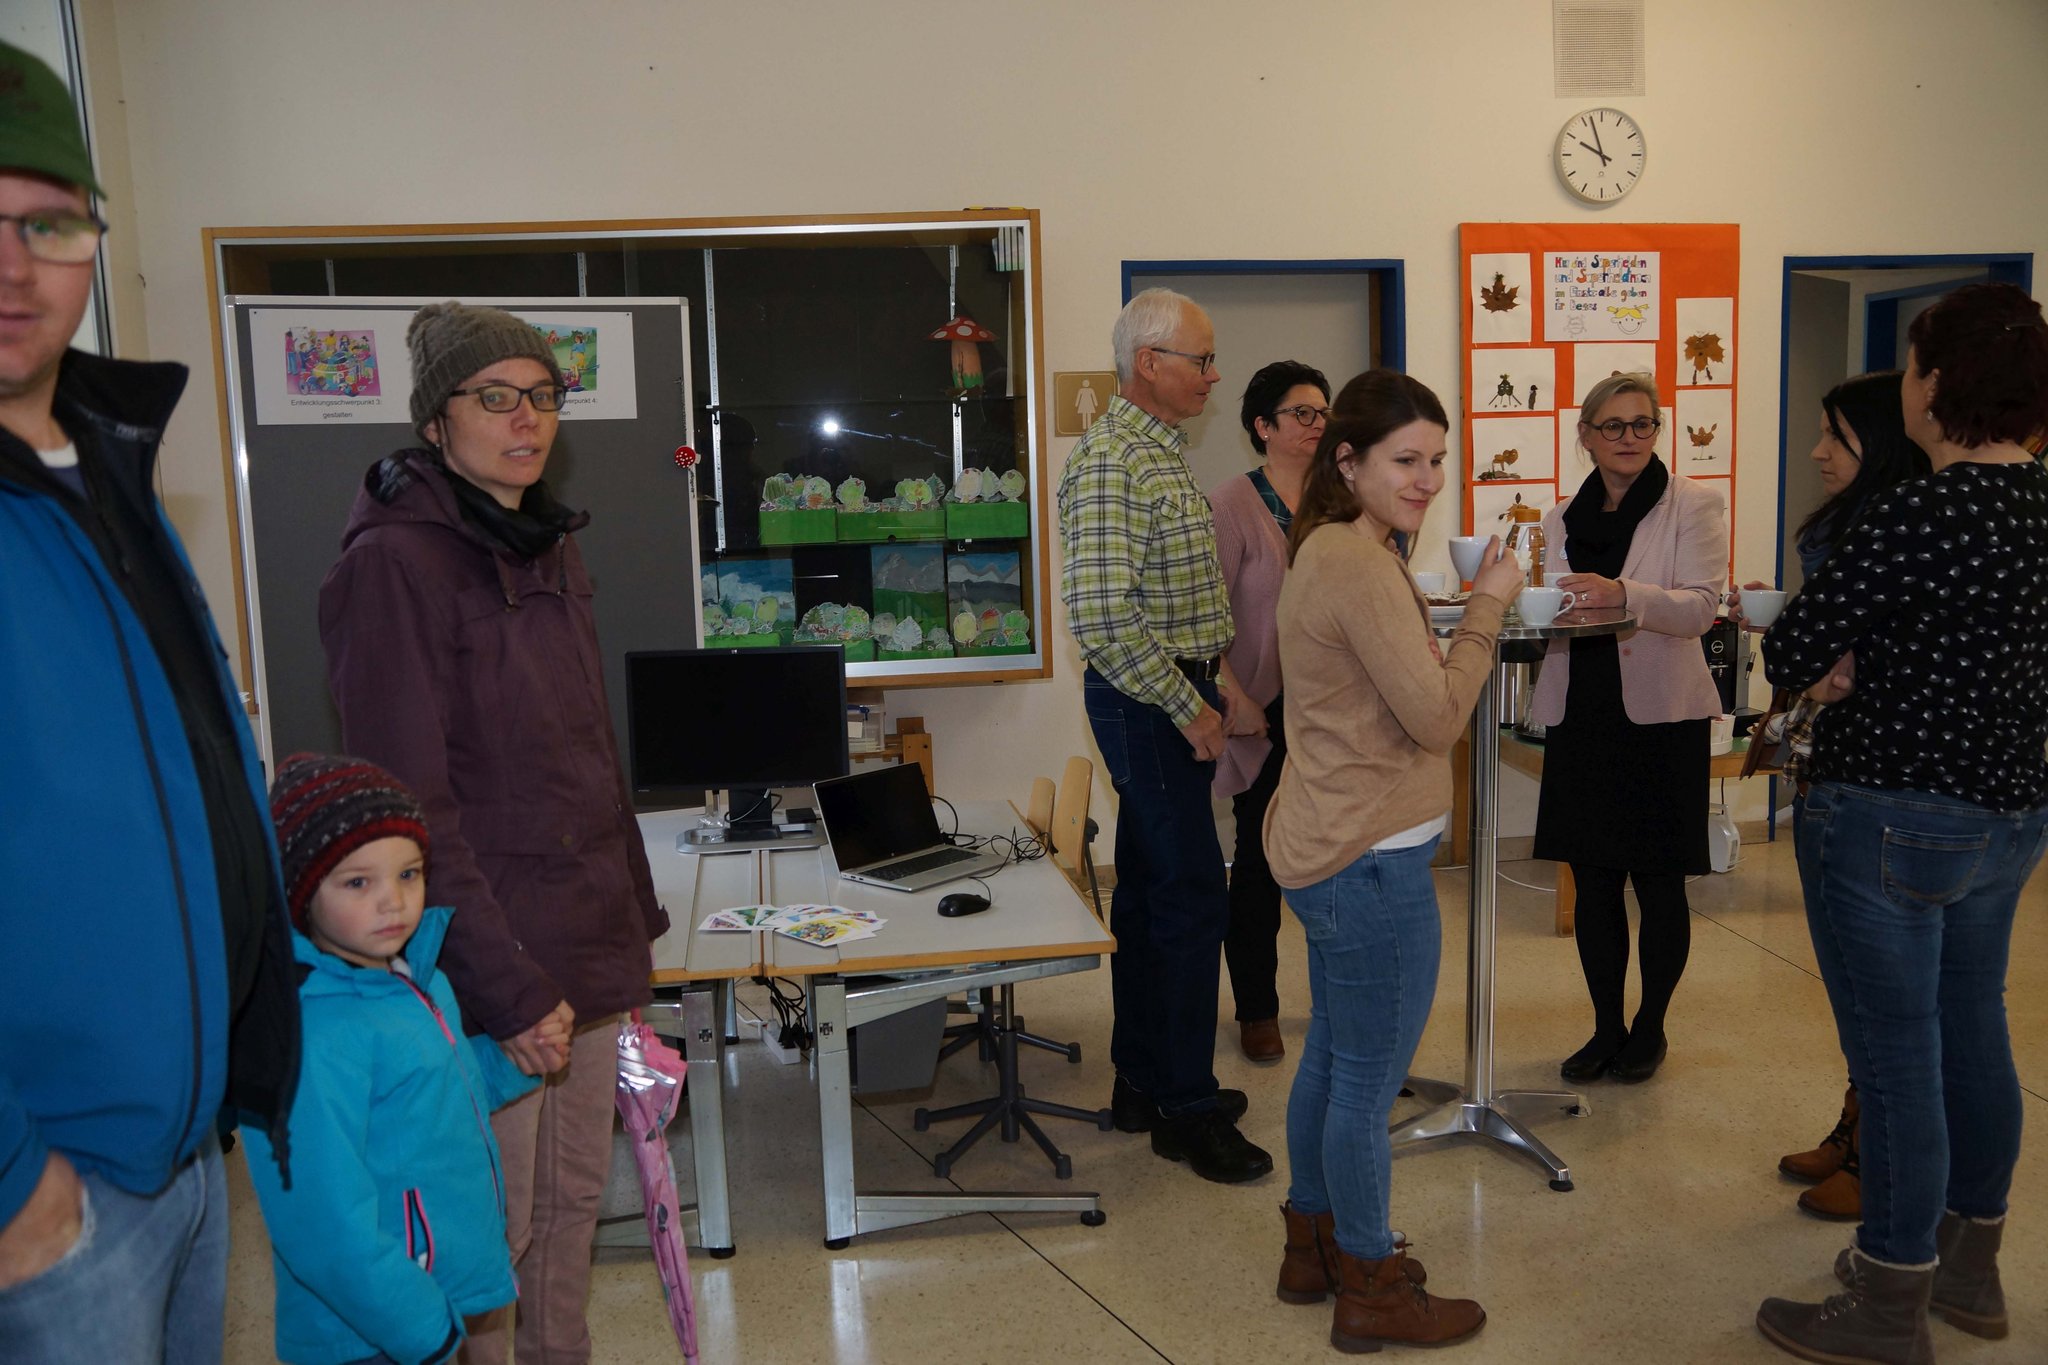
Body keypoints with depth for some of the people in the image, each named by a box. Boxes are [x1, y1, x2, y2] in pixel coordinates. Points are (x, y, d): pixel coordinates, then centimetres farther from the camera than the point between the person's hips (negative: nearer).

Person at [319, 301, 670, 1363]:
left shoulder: (552, 552, 12)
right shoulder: (393, 563, -13)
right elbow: (409, 806, -17)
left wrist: (634, 919, 16)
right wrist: (507, 985, -18)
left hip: (588, 949, 8)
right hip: (487, 965, -7)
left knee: (574, 1198, 18)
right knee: (489, 1233, 5)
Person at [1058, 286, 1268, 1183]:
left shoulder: (1158, 453, 15)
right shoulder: (1111, 464, -18)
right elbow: (1103, 615, -27)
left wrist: (1215, 680, 15)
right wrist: (1188, 709, -20)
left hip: (1174, 697, 10)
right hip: (1149, 705, -10)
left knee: (1150, 890, 15)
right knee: (1192, 898, -5)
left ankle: (1144, 1082, 26)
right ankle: (1187, 1110, 7)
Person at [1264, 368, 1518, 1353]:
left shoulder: (1335, 549, 12)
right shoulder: (1359, 565, -21)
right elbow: (1438, 716, -19)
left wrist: (1467, 603, 9)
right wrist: (1487, 606, -11)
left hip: (1329, 846, 11)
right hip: (1370, 863, -11)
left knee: (1331, 1057, 22)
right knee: (1370, 1085, 5)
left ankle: (1313, 1245, 39)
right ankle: (1372, 1292, 23)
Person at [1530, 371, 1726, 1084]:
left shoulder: (1693, 504, -1)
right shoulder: (1562, 518, 12)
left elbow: (1700, 606, -14)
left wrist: (1623, 594, -30)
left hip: (1660, 715, -4)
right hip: (1581, 714, 4)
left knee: (1658, 884, 6)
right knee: (1593, 883, 9)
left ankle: (1650, 1027, 25)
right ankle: (1606, 1028, 25)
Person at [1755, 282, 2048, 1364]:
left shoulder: (1920, 513, -21)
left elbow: (1789, 651, -19)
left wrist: (1830, 662, 4)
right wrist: (1867, 667, 0)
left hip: (1894, 815, -9)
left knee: (1894, 1054, 2)